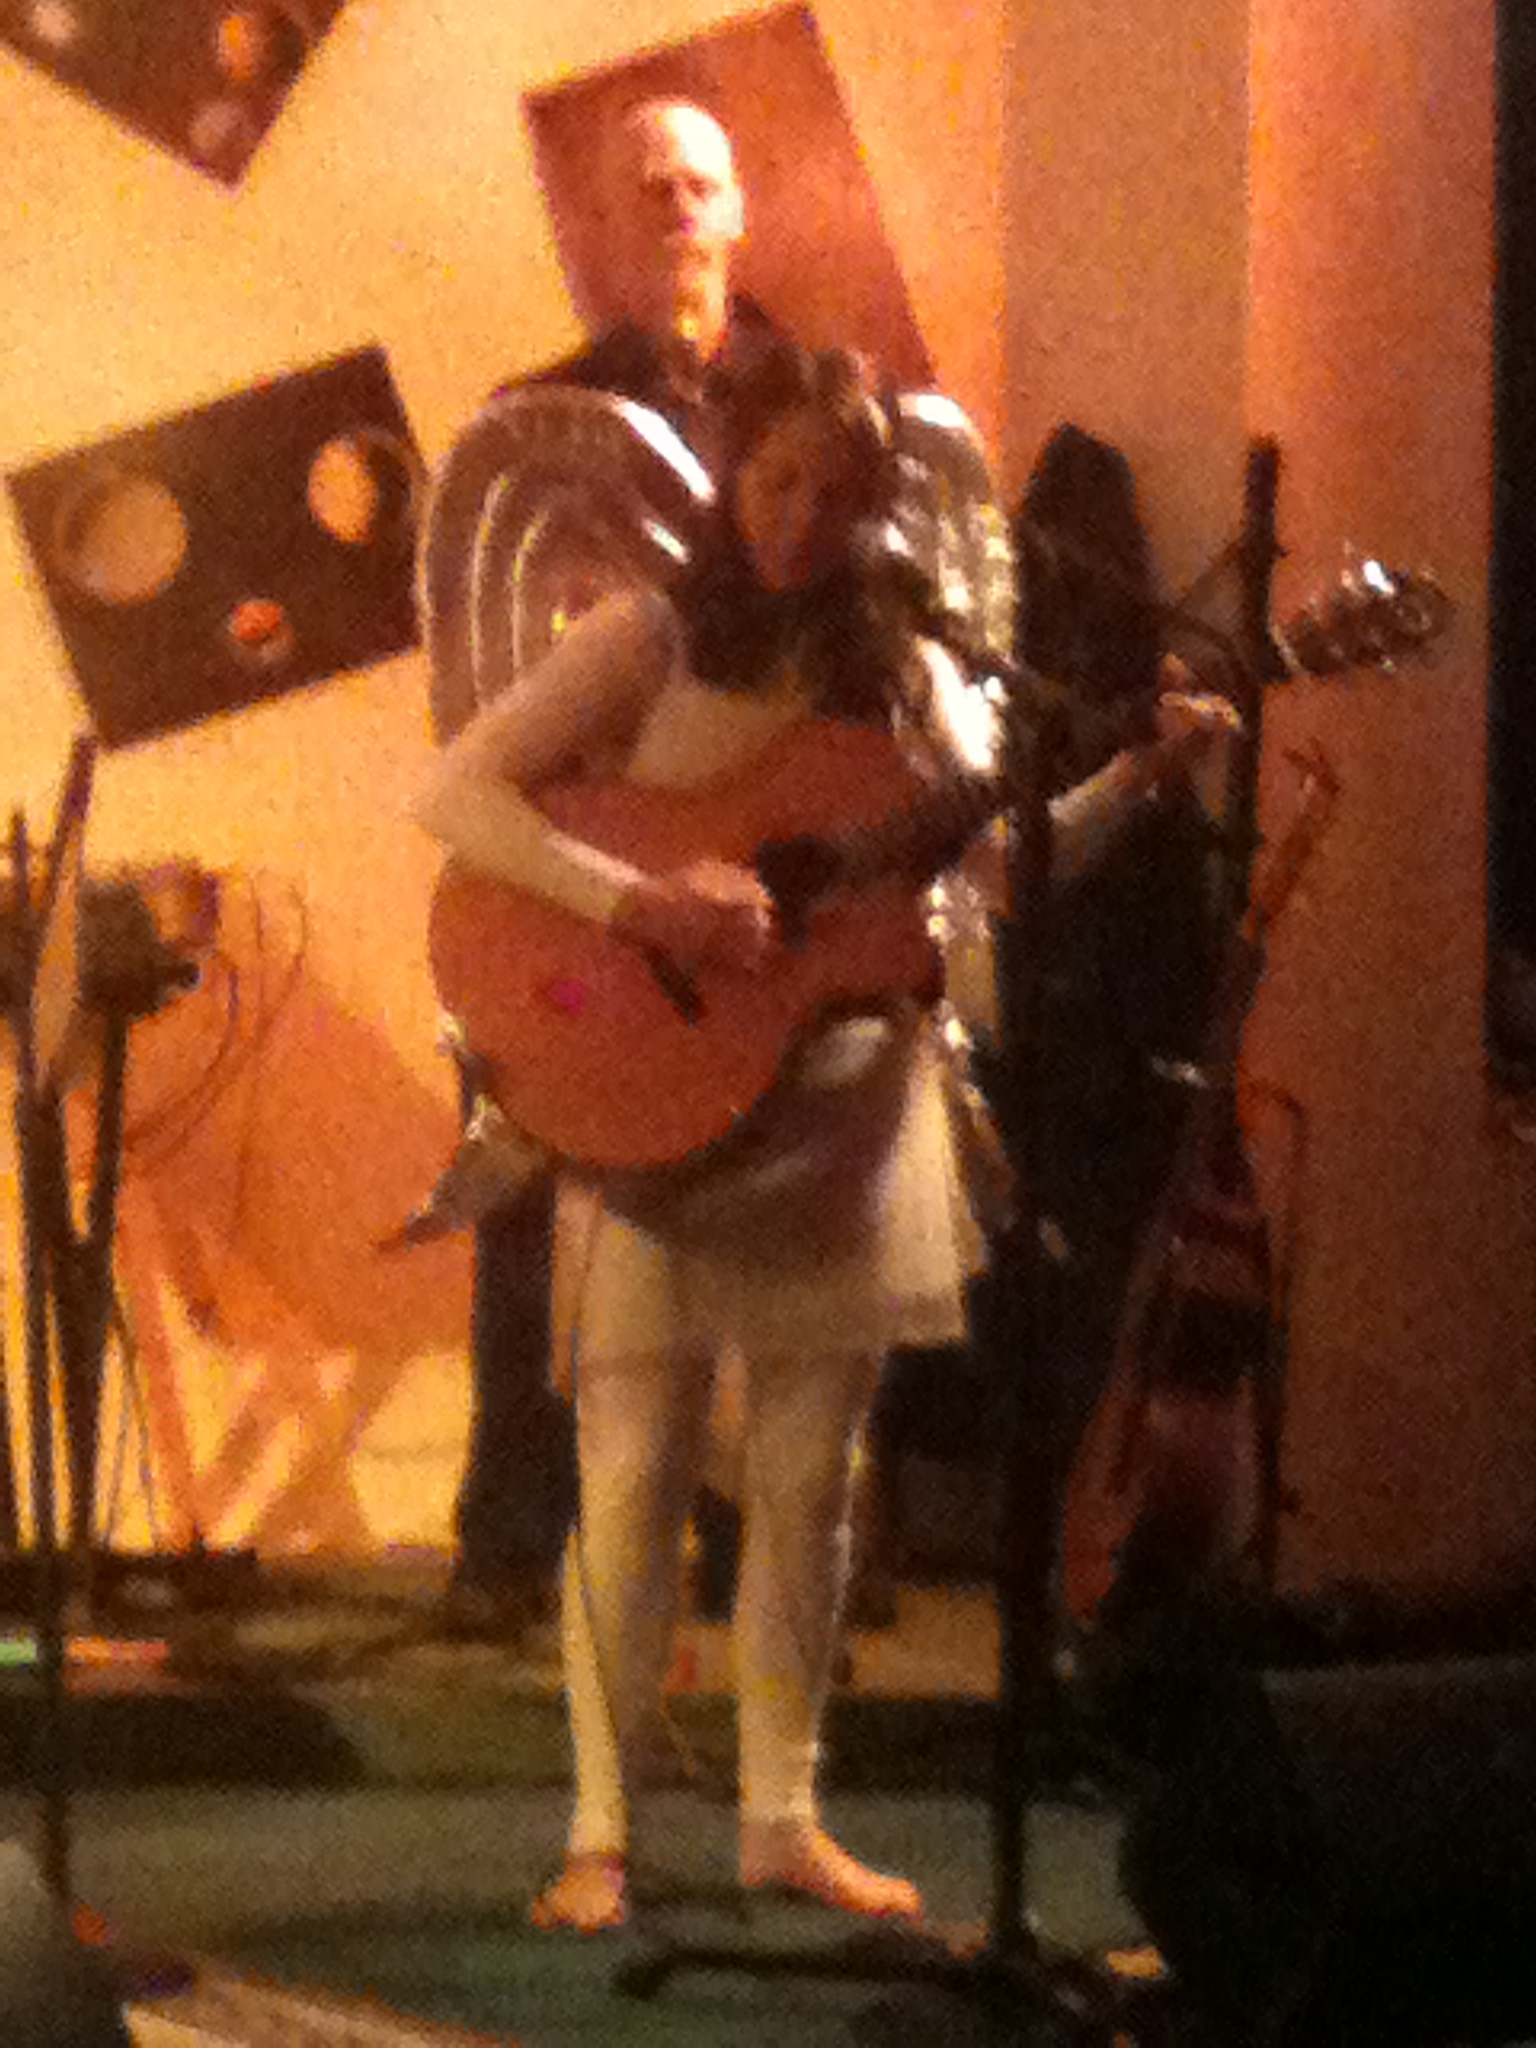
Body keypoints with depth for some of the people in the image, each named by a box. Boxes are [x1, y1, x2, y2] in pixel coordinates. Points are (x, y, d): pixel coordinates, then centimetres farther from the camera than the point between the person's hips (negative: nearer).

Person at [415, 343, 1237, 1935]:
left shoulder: (901, 672, 10)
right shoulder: (649, 641, -3)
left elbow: (1015, 860, 7)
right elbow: (457, 791, -12)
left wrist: (1139, 772, -9)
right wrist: (638, 902, -24)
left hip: (847, 1088, 4)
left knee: (807, 1475, 7)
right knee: (634, 1466, -4)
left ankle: (782, 1818, 17)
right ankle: (600, 1832, 5)